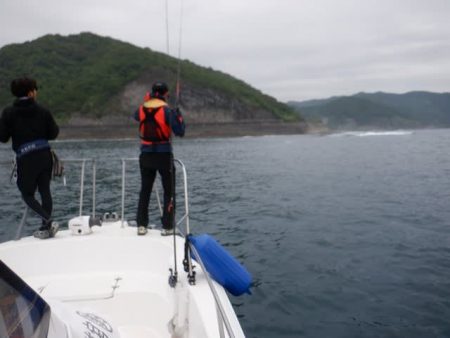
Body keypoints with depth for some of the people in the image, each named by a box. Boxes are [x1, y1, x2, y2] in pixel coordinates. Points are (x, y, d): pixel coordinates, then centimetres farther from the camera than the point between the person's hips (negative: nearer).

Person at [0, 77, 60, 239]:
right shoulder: (42, 111, 0)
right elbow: (53, 134, 4)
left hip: (26, 158, -2)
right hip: (44, 154, 3)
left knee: (27, 194, 8)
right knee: (45, 190, 11)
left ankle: (49, 221, -11)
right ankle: (46, 228, 14)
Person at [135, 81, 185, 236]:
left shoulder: (141, 110, 2)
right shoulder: (167, 110, -11)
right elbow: (180, 132, -13)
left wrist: (146, 102, 24)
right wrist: (179, 115, 1)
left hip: (146, 156, 4)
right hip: (164, 155, -4)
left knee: (145, 191, 15)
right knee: (169, 192, 8)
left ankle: (141, 225, 16)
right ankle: (167, 227, 6)